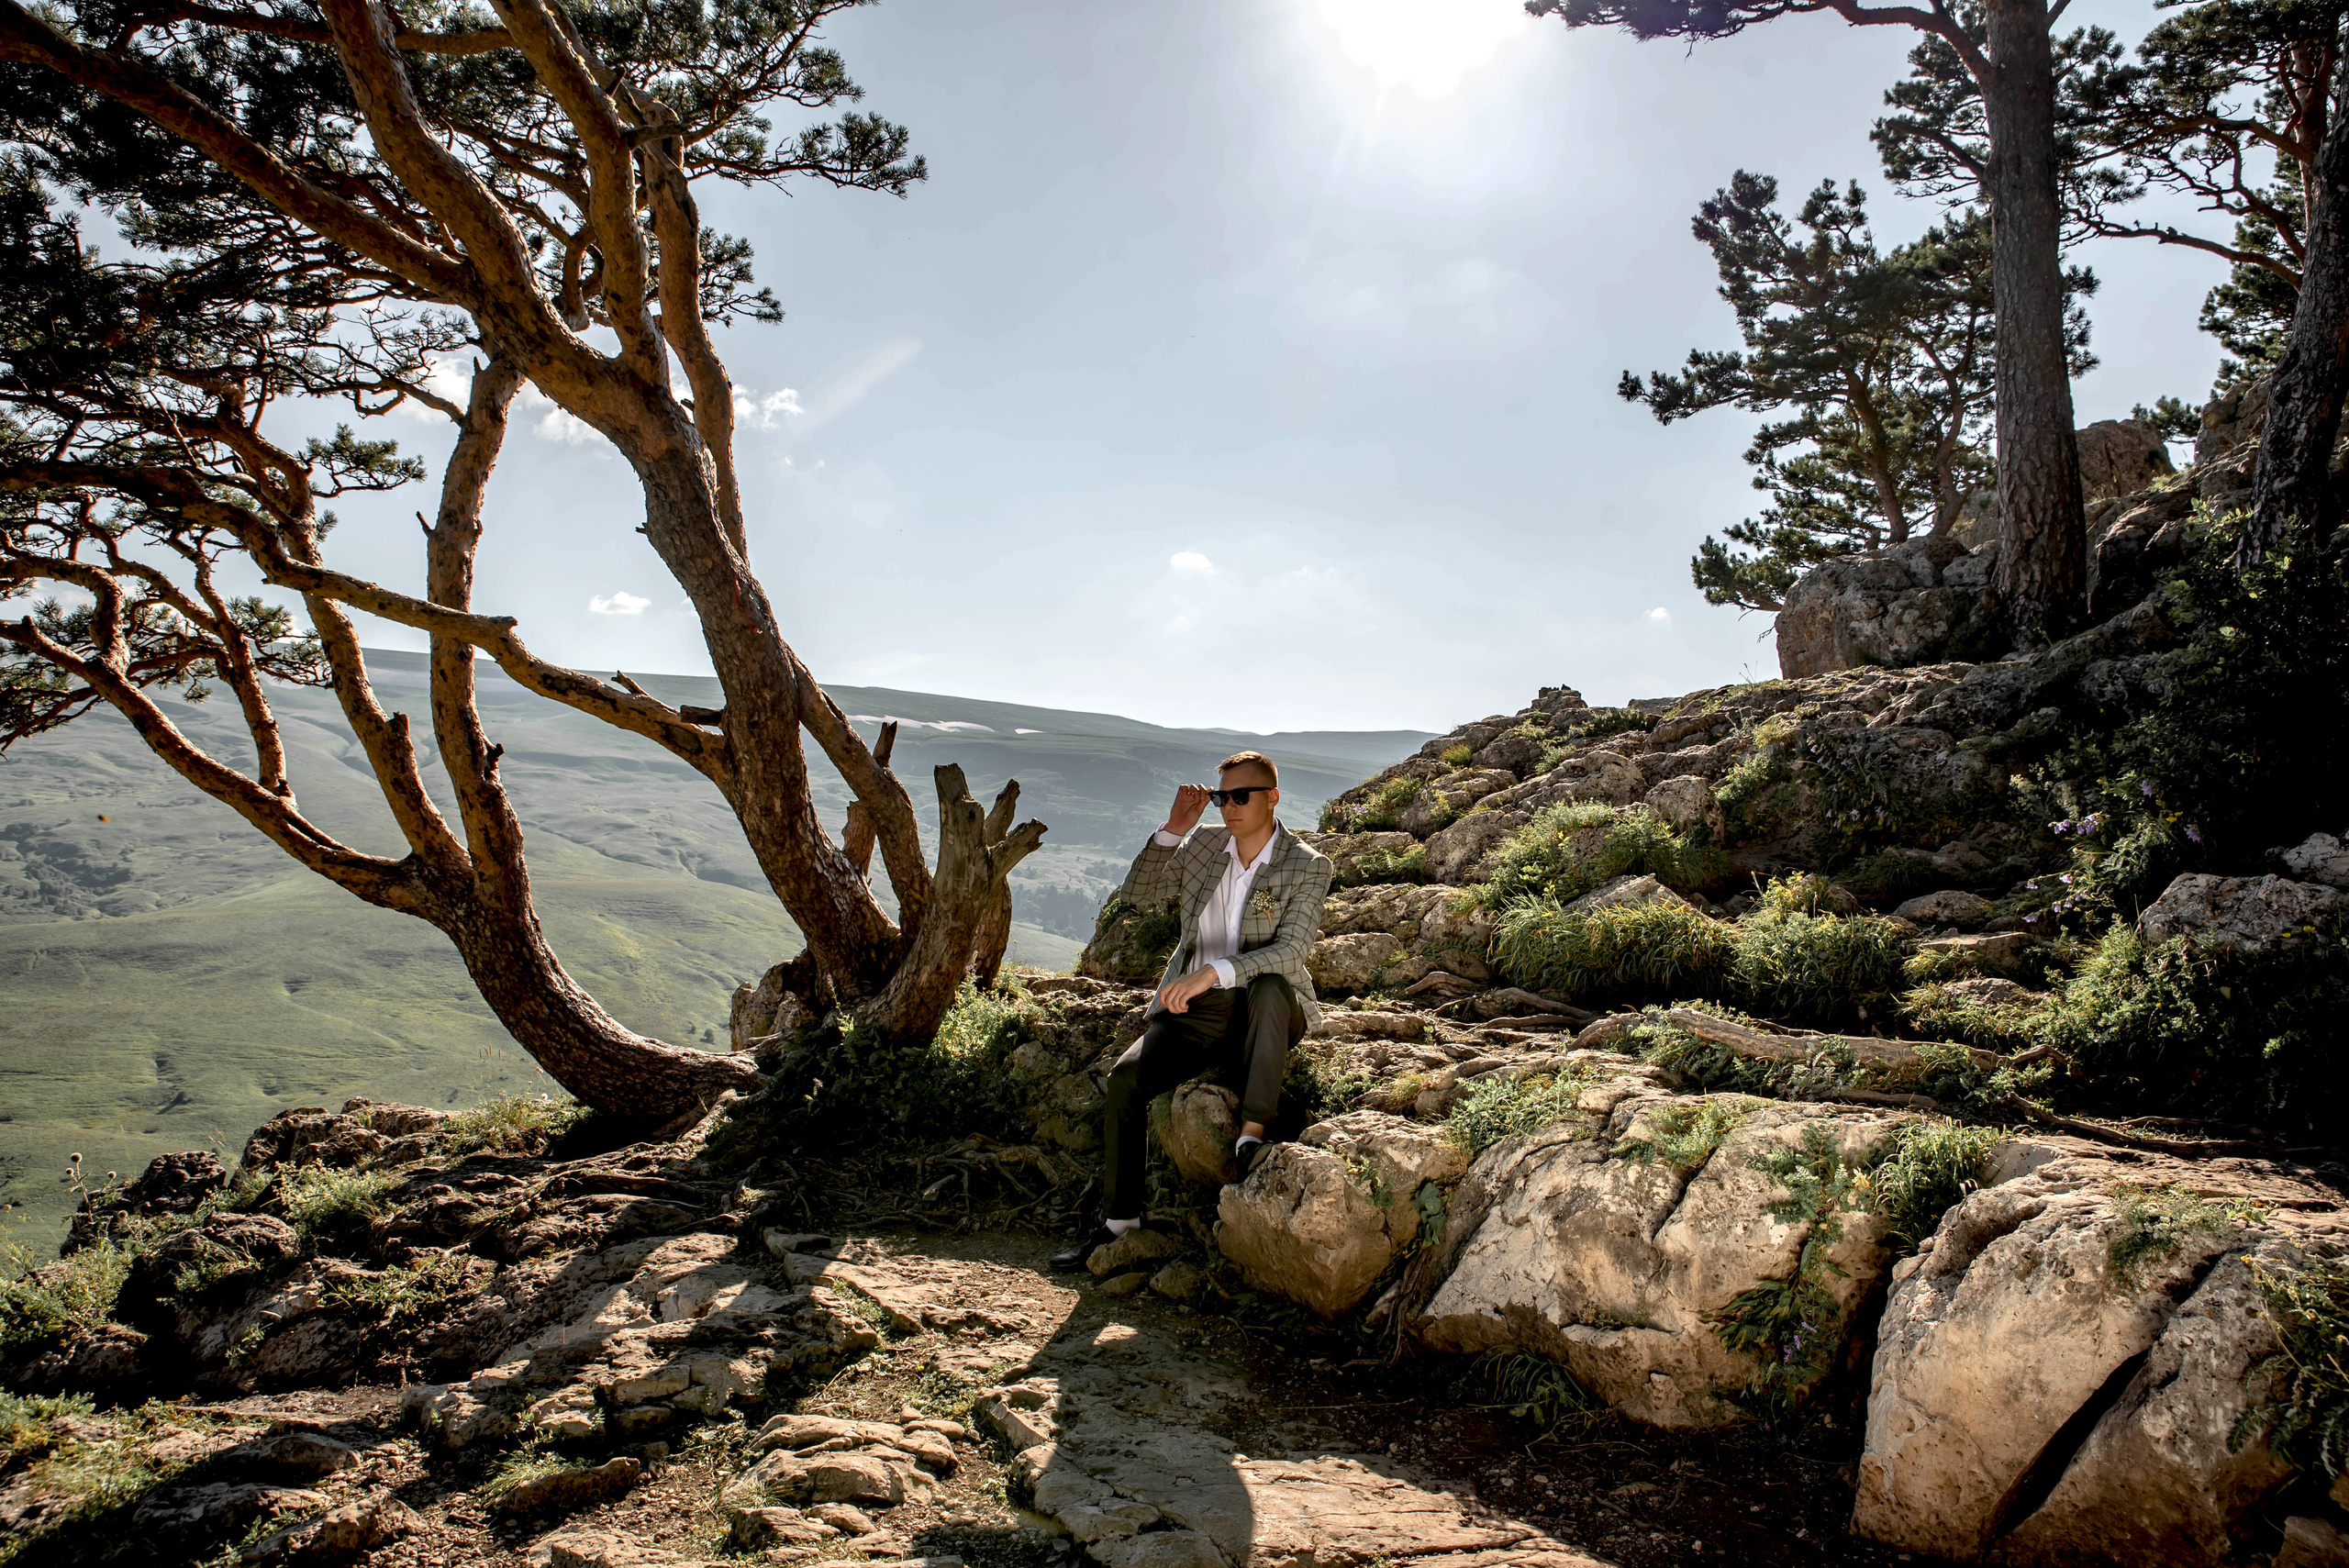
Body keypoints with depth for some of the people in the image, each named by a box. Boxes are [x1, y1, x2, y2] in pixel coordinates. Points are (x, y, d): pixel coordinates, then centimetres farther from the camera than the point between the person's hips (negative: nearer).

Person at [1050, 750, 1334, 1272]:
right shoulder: (1203, 845, 8)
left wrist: (1215, 971, -31)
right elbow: (1137, 895, 8)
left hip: (1268, 1012, -3)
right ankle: (1120, 1220, -10)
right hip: (1197, 1011, 3)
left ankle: (1252, 1132, -34)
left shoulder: (1307, 866, -5)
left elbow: (1290, 951, -18)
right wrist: (1172, 830, -4)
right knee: (1126, 1076, -21)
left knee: (1269, 986, -39)